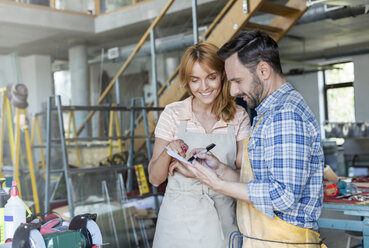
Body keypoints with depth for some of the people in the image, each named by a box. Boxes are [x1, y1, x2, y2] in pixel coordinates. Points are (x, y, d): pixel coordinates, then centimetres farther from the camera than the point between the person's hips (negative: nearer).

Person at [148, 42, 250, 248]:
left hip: (222, 220, 1)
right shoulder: (173, 114, -4)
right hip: (179, 221, -1)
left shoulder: (239, 117, -1)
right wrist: (168, 152, -23)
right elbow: (155, 178, -4)